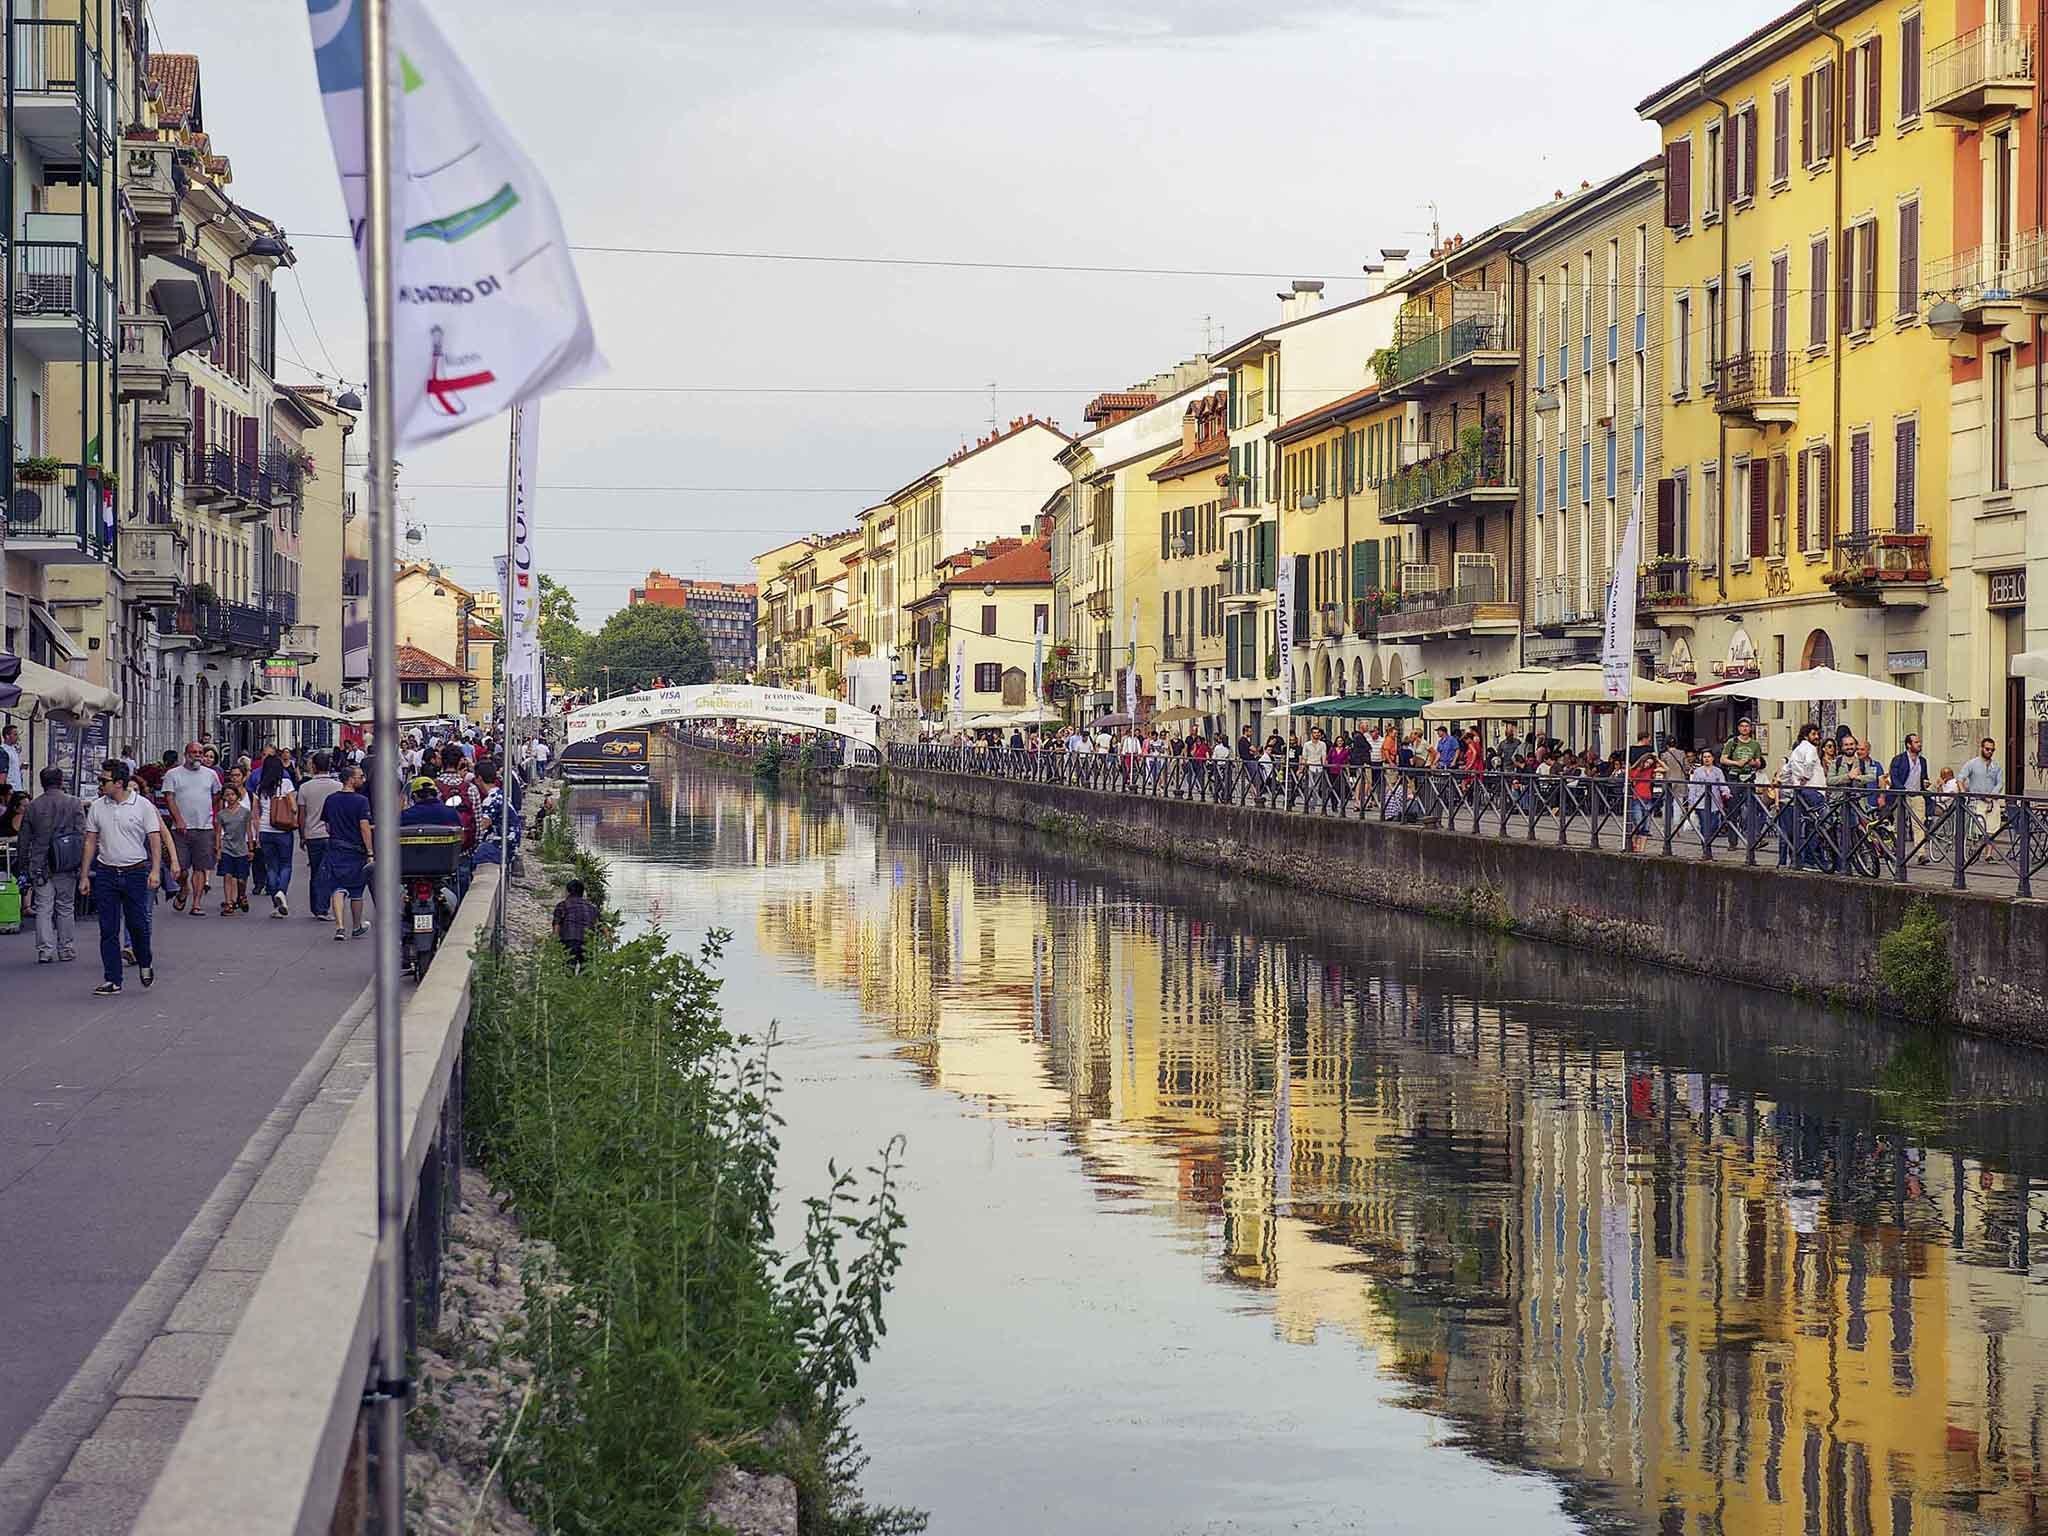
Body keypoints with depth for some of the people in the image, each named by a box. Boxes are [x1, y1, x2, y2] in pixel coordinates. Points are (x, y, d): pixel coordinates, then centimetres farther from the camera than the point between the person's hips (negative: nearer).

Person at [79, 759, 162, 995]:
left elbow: (155, 840, -5)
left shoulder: (143, 806, -4)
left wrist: (155, 871, -15)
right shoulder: (97, 807, 5)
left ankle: (145, 963, 27)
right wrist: (84, 876, 8)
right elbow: (90, 842, 10)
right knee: (108, 930, 1)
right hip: (106, 873, 3)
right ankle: (112, 981, 5)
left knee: (138, 924, -1)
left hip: (135, 872, -3)